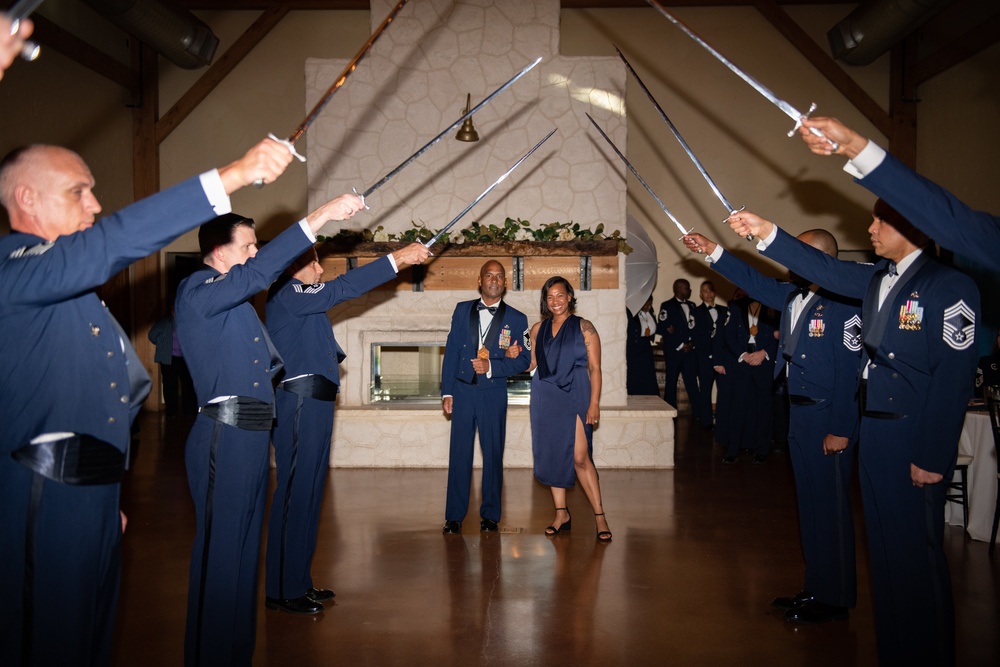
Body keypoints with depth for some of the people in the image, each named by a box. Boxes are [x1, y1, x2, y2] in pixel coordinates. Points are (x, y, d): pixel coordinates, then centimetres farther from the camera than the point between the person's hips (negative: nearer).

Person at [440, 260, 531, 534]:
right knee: (459, 454, 0)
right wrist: (447, 391, 2)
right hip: (463, 390, 1)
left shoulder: (516, 319, 5)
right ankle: (454, 517, 9)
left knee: (493, 454, 3)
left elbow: (523, 360, 1)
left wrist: (491, 366, -14)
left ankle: (490, 515, 16)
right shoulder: (462, 310, 9)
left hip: (493, 393, -1)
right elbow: (451, 352, 7)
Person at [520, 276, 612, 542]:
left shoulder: (584, 327, -1)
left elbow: (595, 368, -3)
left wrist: (594, 403, -9)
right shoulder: (538, 329, 11)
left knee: (580, 457, -12)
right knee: (551, 455, 7)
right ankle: (561, 513, 19)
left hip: (574, 396, -4)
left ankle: (599, 516, -2)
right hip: (545, 398, 5)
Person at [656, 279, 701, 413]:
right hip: (673, 351, -4)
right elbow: (661, 329, -7)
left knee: (692, 382, -2)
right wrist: (680, 345, -10)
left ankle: (697, 413, 0)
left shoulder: (691, 306, 15)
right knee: (671, 383, 2)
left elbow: (695, 328, 15)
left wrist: (692, 343, -2)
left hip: (690, 350, 4)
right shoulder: (667, 306, 0)